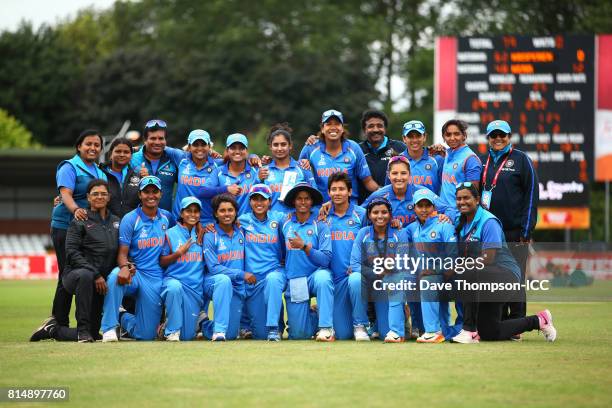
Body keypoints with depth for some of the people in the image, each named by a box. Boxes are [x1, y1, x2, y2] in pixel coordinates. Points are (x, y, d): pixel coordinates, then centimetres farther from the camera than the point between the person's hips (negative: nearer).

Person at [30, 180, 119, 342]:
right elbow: (72, 253, -11)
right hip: (75, 274, -5)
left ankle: (52, 329, 27)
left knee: (94, 334, 1)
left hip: (100, 281, 5)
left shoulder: (116, 221, 13)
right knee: (85, 275, -43)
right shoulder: (80, 221, -2)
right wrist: (95, 274, -20)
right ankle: (83, 329, -31)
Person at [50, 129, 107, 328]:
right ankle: (59, 325, -5)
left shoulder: (100, 172, 20)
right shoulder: (69, 167, -4)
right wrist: (75, 209, -38)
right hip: (66, 227, -7)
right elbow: (66, 193, -19)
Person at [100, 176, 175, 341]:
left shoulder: (167, 217, 9)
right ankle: (109, 327, -27)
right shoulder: (130, 219, -3)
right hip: (134, 274, -3)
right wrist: (125, 267, -32)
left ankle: (124, 318, 34)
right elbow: (122, 253, -9)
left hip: (156, 279, 3)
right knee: (116, 276, -40)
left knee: (147, 334, -1)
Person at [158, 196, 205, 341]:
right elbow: (162, 262, 1)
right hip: (174, 279, -3)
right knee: (174, 286, -42)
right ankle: (171, 330, -24)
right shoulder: (171, 234, 2)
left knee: (188, 335, -1)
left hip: (196, 287, 3)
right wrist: (178, 253, -14)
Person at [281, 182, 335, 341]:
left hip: (315, 274, -2)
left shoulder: (320, 226, -3)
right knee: (298, 334, -2)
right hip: (293, 281, 2)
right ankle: (311, 317, 32)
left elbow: (326, 259, -13)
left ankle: (326, 326, -29)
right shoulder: (285, 224, 6)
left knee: (323, 278, -40)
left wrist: (304, 247, -24)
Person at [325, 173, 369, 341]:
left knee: (355, 280, -40)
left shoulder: (362, 214, 3)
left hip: (356, 273, -2)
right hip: (335, 278, 2)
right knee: (342, 334, -6)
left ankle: (360, 325, -17)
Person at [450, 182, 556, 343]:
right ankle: (538, 321, 28)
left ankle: (469, 330, -31)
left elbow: (487, 259, -23)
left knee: (468, 276, -38)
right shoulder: (461, 223, 9)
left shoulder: (488, 221, -16)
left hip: (506, 274, -9)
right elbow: (461, 256, 10)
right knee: (489, 334, 10)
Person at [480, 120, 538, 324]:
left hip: (514, 231, -5)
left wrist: (526, 231, -10)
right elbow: (478, 194, 18)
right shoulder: (485, 162, 15)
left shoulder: (521, 160, 1)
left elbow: (531, 195, -4)